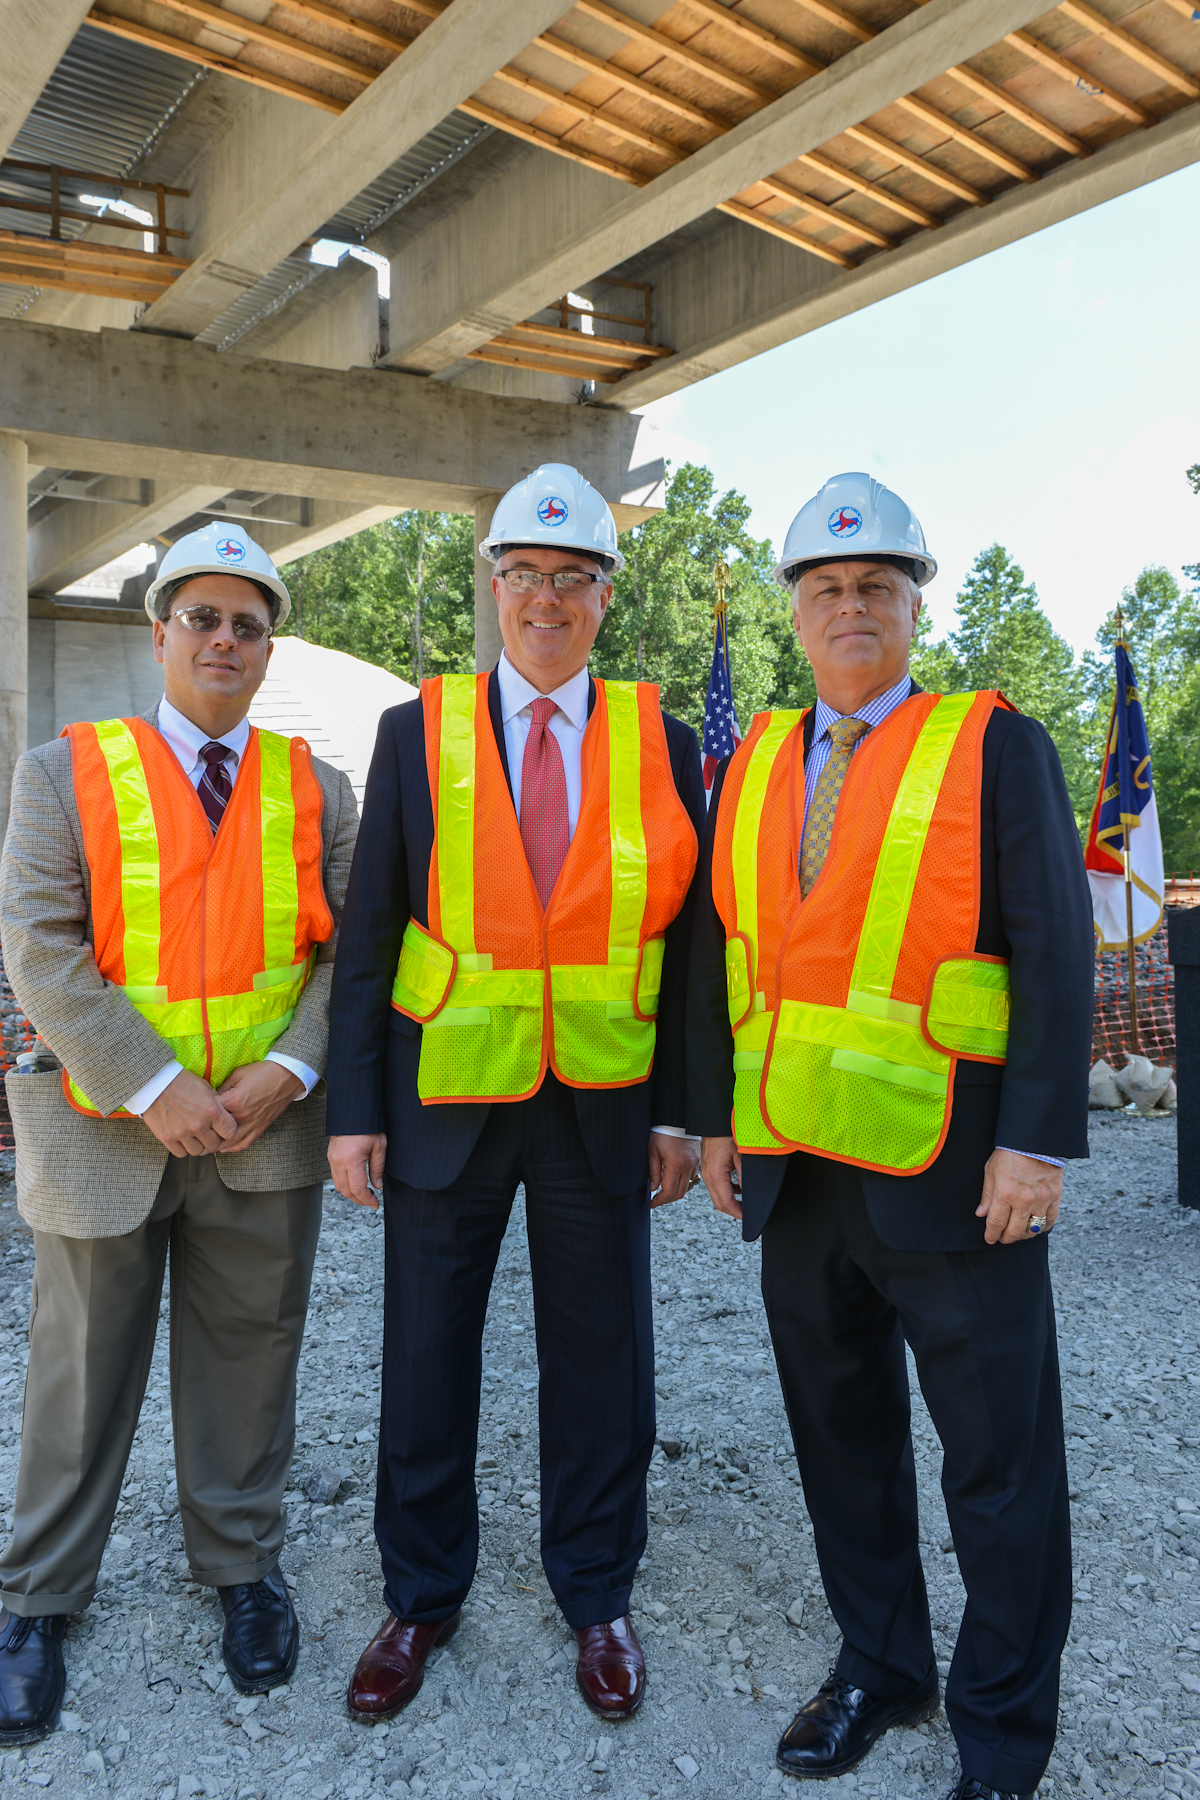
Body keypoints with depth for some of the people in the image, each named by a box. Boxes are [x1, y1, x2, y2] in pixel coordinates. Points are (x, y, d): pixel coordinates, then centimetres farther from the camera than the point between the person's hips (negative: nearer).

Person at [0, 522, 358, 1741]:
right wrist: (157, 1090, -16)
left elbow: (344, 951, 2)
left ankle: (242, 1567, 35)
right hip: (105, 1130, -1)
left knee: (248, 1361, 14)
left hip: (266, 1134, 2)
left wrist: (284, 1071, -13)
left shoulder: (317, 792, 5)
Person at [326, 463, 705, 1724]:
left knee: (600, 1360, 13)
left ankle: (595, 1595, 35)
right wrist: (353, 1108, -5)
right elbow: (368, 931, -2)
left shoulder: (661, 744, 0)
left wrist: (677, 1111, -1)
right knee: (426, 1359, 13)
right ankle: (421, 1597, 36)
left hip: (603, 1102, 0)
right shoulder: (416, 734, -1)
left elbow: (683, 935, 2)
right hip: (447, 1097, 0)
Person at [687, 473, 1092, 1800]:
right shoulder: (751, 764, 10)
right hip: (795, 1169, 5)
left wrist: (1038, 1141, -14)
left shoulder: (996, 747, -2)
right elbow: (716, 951, 12)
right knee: (841, 1437, 18)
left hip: (951, 1174, -4)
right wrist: (713, 1116, 9)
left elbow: (1054, 952, -8)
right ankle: (880, 1665, 38)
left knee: (999, 1460, 8)